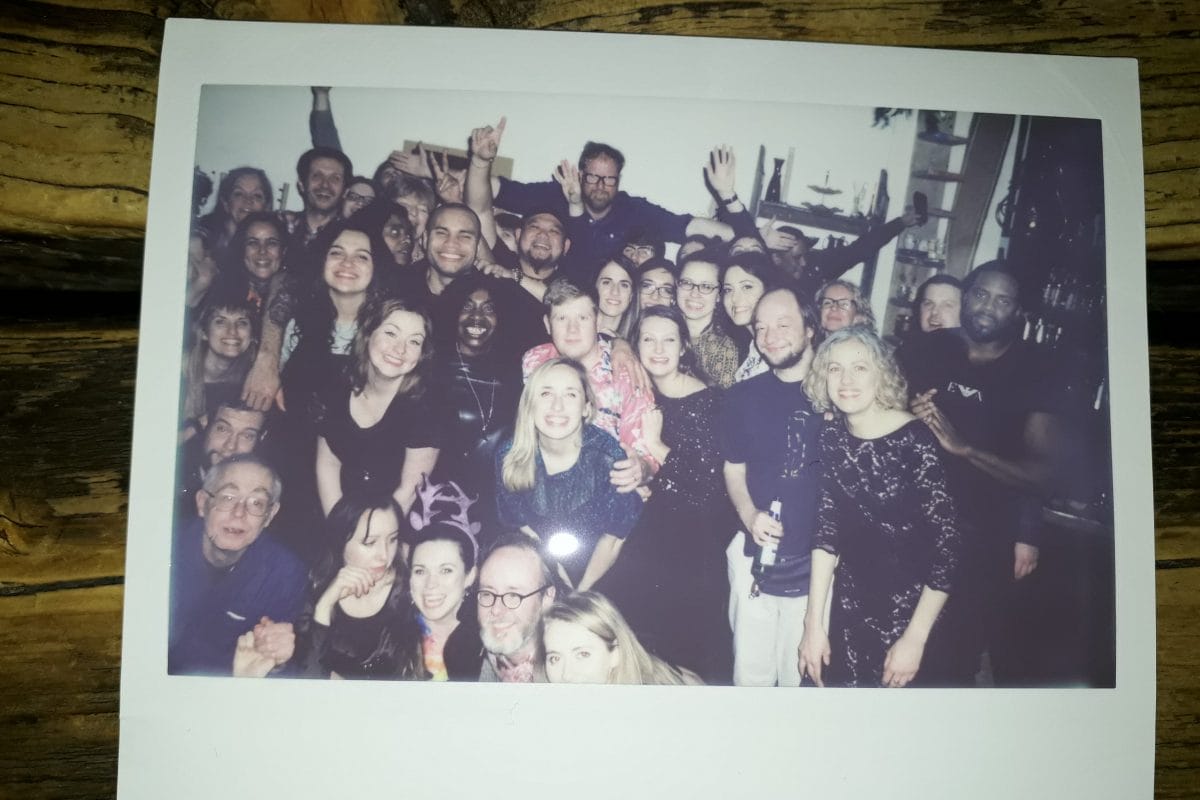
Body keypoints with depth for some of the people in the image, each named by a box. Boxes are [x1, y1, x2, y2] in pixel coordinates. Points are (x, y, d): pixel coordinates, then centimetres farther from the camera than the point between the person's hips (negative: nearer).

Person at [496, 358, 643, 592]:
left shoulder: (607, 455, -22)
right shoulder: (510, 456, -16)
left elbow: (615, 535, -11)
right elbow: (521, 526, -2)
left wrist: (582, 592, -7)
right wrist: (560, 582, -6)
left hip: (596, 573, -1)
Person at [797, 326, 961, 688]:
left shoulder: (915, 441, -18)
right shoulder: (831, 439, -4)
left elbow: (947, 544, -18)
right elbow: (826, 531, -3)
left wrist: (915, 638, -16)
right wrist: (814, 623, -7)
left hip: (909, 612, -4)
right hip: (848, 614, 4)